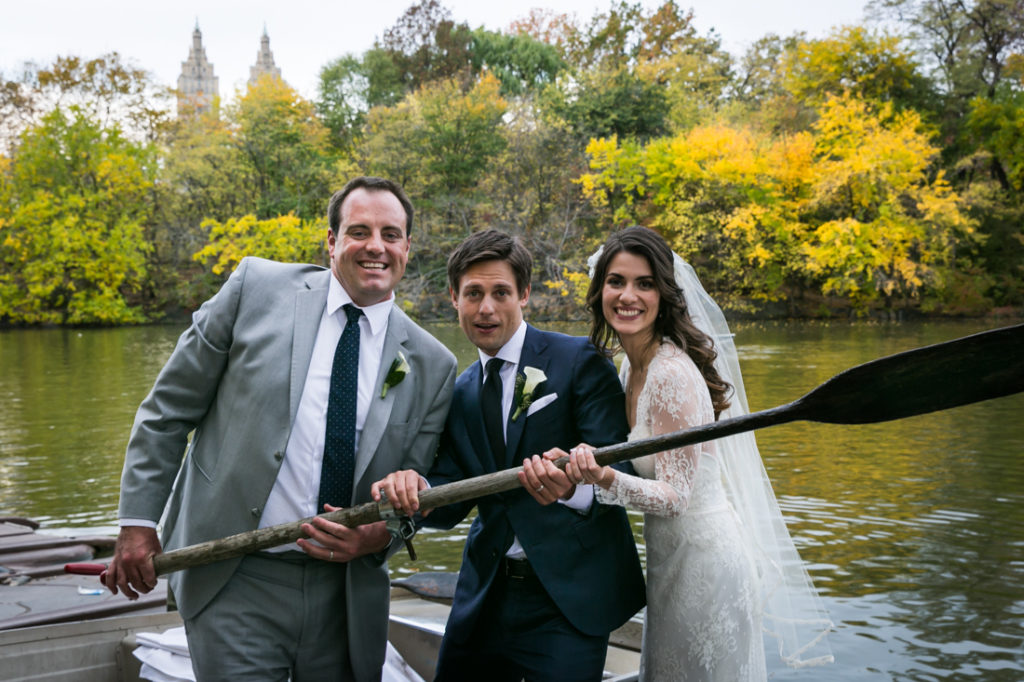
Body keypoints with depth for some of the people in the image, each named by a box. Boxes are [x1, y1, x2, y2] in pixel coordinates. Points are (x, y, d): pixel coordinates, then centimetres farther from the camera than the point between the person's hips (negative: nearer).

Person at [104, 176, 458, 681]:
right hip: (234, 583, -2)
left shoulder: (433, 365, 4)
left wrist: (380, 536, -11)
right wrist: (138, 520, -1)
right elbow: (168, 410, 2)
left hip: (345, 593, 3)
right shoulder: (256, 287, -1)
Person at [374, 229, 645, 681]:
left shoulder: (579, 361, -6)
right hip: (485, 595, 5)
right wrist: (415, 491, -18)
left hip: (568, 597, -5)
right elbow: (451, 500, 5)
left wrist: (574, 488, -37)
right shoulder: (459, 394, 12)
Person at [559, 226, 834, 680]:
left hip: (703, 561, -9)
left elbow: (676, 496, -24)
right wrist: (587, 467, -1)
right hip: (669, 558, 9)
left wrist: (608, 480, -38)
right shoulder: (631, 366, 4)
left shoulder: (672, 374, -23)